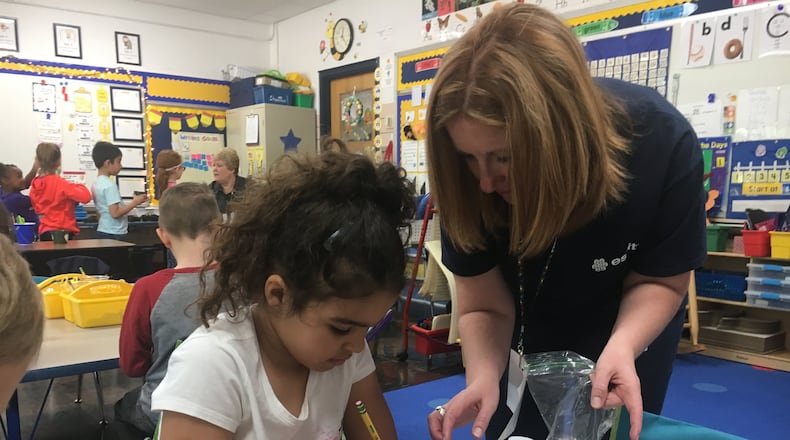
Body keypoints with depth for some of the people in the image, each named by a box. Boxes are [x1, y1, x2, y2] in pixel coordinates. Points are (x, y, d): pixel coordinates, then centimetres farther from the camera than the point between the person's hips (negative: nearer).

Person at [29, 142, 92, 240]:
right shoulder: (60, 183, -16)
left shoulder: (35, 185, 5)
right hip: (63, 231, -7)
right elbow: (86, 197, -24)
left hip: (44, 232, 7)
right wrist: (80, 186, -2)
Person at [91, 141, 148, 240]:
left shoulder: (96, 183, 10)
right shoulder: (109, 185, -17)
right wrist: (135, 202, -13)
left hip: (102, 231, 9)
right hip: (114, 234, -9)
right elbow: (115, 213, -21)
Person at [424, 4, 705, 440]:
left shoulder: (662, 144, -34)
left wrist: (623, 344, -39)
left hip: (627, 329, -1)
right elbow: (483, 307, -22)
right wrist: (482, 378, -41)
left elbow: (659, 280, -20)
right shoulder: (469, 182, -32)